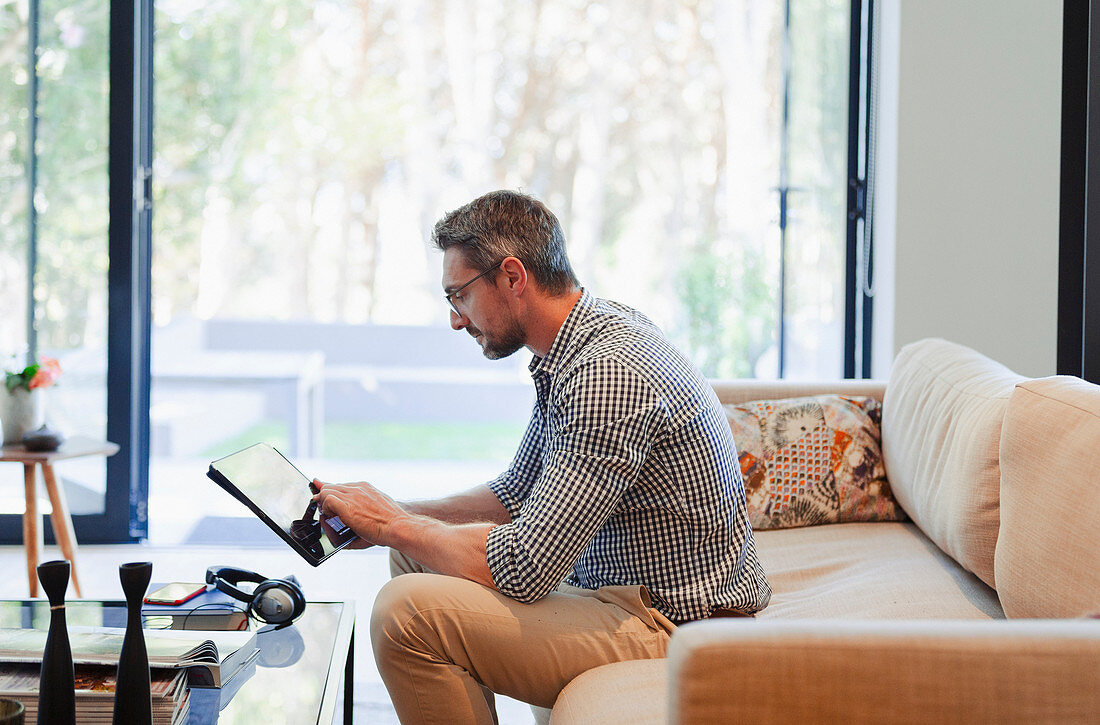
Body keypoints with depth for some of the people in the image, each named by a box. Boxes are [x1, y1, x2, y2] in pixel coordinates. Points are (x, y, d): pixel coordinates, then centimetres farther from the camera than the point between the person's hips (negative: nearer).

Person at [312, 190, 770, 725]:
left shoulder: (608, 374, -25)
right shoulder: (580, 346, 8)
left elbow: (521, 568, -27)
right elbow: (515, 495, 20)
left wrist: (394, 526, -12)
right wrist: (389, 516, 7)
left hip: (670, 625, -10)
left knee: (408, 610, -22)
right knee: (414, 556, 17)